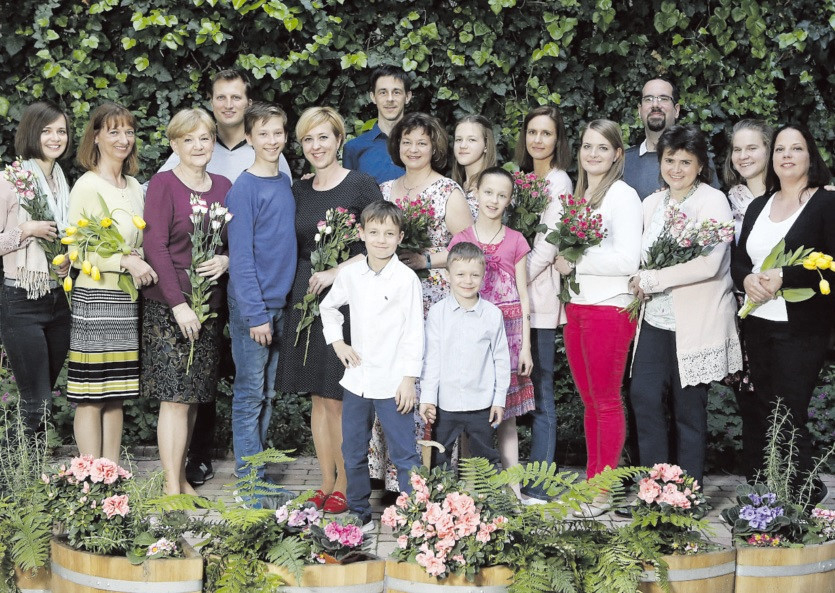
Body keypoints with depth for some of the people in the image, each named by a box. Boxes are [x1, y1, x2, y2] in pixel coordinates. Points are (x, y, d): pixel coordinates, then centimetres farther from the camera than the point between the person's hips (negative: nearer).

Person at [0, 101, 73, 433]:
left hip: (59, 300, 6)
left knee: (45, 395, 10)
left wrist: (69, 258, 4)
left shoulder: (63, 183, 12)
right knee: (36, 402, -8)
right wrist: (27, 231, -19)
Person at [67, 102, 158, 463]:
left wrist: (143, 265, 5)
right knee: (90, 398, -4)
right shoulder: (87, 186, -8)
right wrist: (125, 261, -20)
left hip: (127, 299, 7)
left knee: (116, 395, 10)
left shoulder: (134, 187, 14)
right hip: (95, 298, -7)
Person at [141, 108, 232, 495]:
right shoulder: (163, 184, -5)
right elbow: (155, 246, -12)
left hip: (210, 304, 5)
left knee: (194, 397, 9)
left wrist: (226, 260, -7)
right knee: (175, 396, -8)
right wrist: (178, 304, -18)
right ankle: (172, 489, -4)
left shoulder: (223, 186, 11)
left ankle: (181, 477, 18)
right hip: (169, 305, -5)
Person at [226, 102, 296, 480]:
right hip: (252, 306, -7)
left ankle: (258, 469, 21)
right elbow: (240, 256, -14)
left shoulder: (286, 184, 10)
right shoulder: (244, 189, -11)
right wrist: (255, 313, -18)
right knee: (250, 394, -1)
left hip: (280, 302, 7)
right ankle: (249, 478, 4)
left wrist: (283, 301, 10)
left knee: (268, 393, 12)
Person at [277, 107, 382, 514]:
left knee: (340, 400, -5)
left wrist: (336, 272, -16)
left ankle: (344, 485, 6)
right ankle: (326, 483, 15)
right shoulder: (298, 192, 12)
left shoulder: (361, 186, -4)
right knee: (319, 399, 8)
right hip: (306, 298, 5)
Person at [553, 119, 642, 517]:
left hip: (610, 308, -7)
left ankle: (603, 491, 5)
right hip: (575, 306, 7)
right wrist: (561, 261, 5)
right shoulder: (579, 195, 16)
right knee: (589, 400, 12)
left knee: (606, 401, -1)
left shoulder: (622, 196, -8)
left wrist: (574, 263, -12)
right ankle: (591, 480, 19)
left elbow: (627, 259, -18)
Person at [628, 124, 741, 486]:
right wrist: (640, 283, -2)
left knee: (689, 408, 2)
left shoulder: (713, 201, -8)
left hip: (695, 322, -5)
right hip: (656, 319, 5)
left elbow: (709, 264, -18)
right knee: (643, 395, -3)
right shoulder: (652, 204, 12)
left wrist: (652, 280, -15)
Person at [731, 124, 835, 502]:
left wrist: (782, 278, -20)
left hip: (800, 328, -6)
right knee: (756, 414, 5)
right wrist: (747, 280, -7)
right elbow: (739, 260, 16)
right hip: (757, 325, 6)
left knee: (788, 417, -6)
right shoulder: (758, 207, 16)